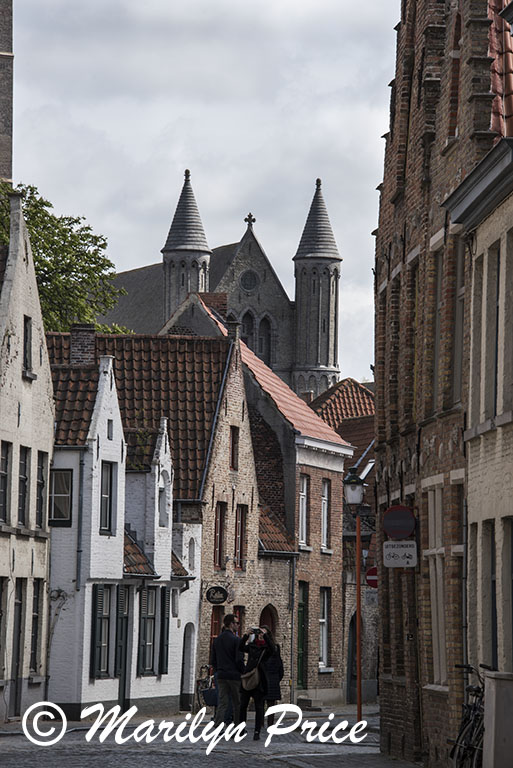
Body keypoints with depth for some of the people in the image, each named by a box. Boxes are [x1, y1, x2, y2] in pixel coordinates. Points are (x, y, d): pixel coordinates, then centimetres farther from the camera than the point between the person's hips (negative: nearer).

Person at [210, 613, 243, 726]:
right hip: (234, 675, -6)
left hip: (221, 675, 6)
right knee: (237, 704, 6)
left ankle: (217, 726, -10)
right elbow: (239, 660, -14)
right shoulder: (235, 640, -11)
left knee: (222, 703, 3)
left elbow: (213, 660, 13)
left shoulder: (217, 640, 10)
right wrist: (243, 673, -2)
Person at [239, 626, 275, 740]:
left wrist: (265, 635, -22)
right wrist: (246, 636, -17)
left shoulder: (266, 648, 4)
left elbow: (272, 649, -19)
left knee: (259, 707, -3)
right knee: (242, 705, 4)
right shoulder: (251, 646, 13)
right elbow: (241, 648, -6)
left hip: (259, 679, -3)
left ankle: (257, 732, -1)